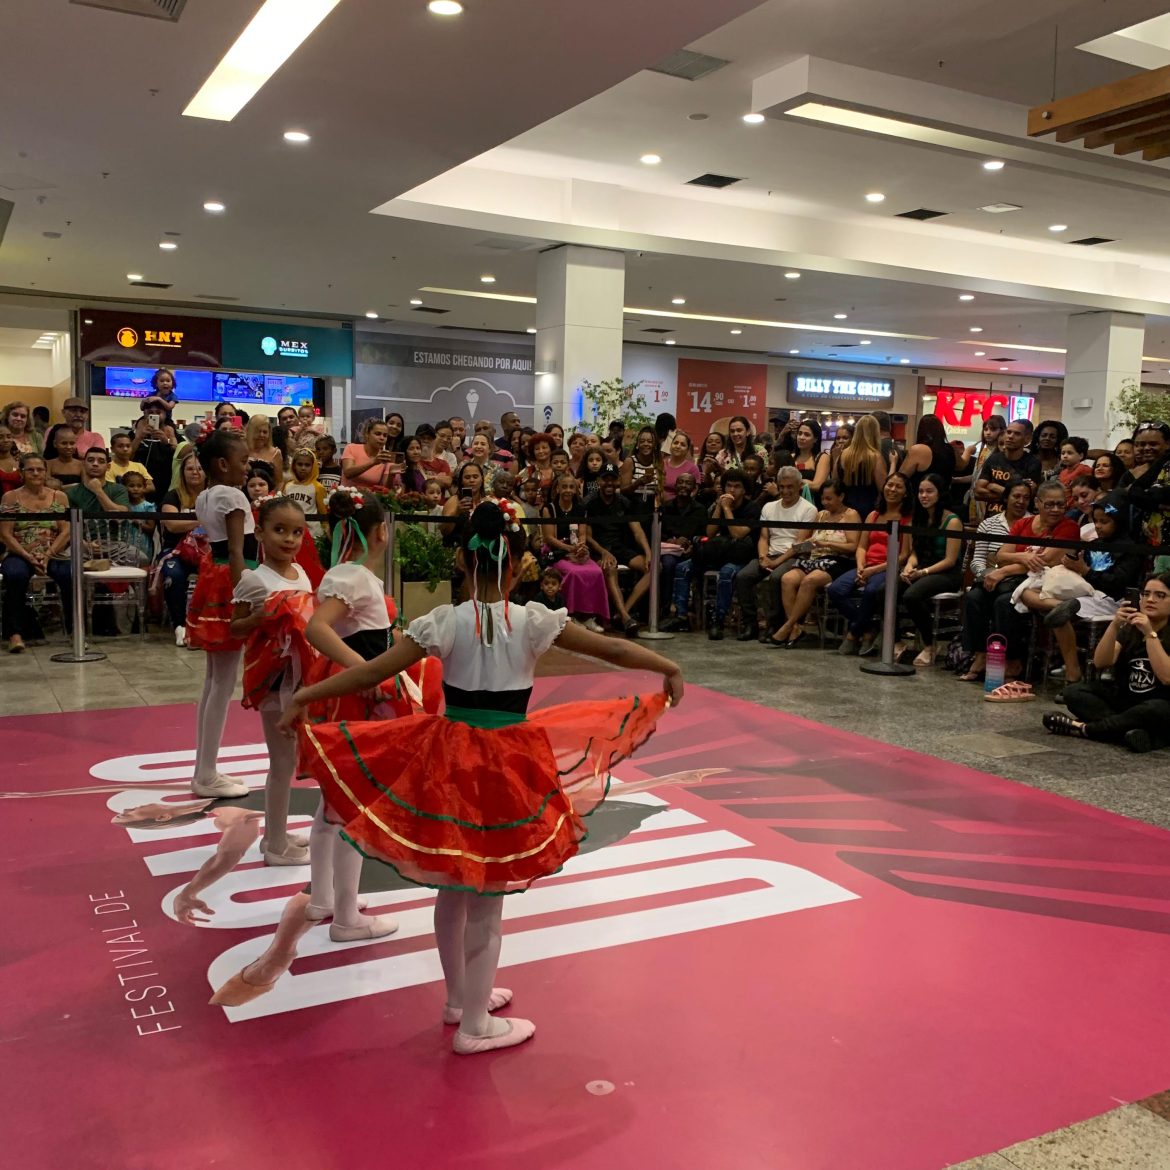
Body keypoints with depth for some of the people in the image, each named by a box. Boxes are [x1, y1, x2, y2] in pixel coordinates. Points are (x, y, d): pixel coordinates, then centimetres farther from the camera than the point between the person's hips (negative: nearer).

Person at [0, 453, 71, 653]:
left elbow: (66, 531, 2)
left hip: (54, 555, 1)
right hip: (19, 554, -1)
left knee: (71, 576, -31)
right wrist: (29, 557, -14)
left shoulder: (59, 497, 10)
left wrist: (47, 556, -14)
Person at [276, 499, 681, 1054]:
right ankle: (475, 1026, 21)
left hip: (450, 757, 3)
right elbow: (614, 649, -5)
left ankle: (460, 996, 39)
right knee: (486, 898, 8)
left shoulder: (444, 622, -7)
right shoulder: (533, 622, -10)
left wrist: (306, 695, 1)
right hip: (507, 765, -2)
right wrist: (669, 668, 10)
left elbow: (371, 672, -9)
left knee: (453, 887, 20)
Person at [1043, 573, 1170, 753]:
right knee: (1074, 691, -13)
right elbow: (1100, 663, -9)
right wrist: (1114, 626, -22)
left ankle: (1083, 728, -25)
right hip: (1125, 700, 5)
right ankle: (1131, 731, -32)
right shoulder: (1129, 629, 5)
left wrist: (1150, 634, -26)